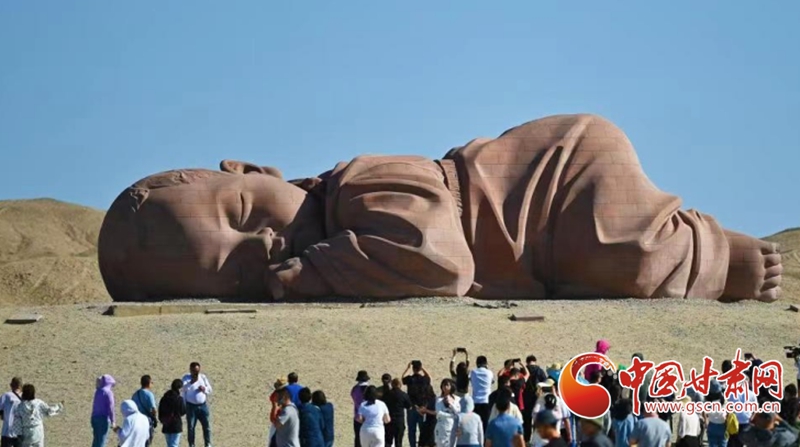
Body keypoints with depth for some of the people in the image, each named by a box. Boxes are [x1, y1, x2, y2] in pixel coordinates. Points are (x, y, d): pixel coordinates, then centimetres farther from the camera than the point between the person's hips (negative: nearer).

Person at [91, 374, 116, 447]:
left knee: (96, 439, 13)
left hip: (95, 417, 8)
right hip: (103, 418, -8)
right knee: (102, 439, -6)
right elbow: (110, 407, -15)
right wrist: (113, 421, -14)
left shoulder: (98, 391, 12)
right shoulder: (108, 392, -11)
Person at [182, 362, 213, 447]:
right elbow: (183, 388, -23)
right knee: (190, 427, 0)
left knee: (207, 426, 2)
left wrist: (204, 389, -9)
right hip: (191, 406, -3)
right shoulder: (186, 378, -4)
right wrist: (190, 382, -38)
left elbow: (210, 390, 13)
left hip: (203, 405, 3)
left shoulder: (203, 377, 7)